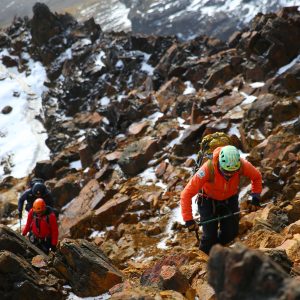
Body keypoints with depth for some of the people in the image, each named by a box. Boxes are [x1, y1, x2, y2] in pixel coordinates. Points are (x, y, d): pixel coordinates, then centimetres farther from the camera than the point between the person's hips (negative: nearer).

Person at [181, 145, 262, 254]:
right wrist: (188, 219, -37)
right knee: (210, 236, -9)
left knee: (231, 233, 1)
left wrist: (256, 195, -15)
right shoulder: (208, 169, -40)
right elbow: (186, 194, -36)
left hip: (230, 199, 3)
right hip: (208, 200, -3)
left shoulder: (242, 165, -31)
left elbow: (257, 176, -5)